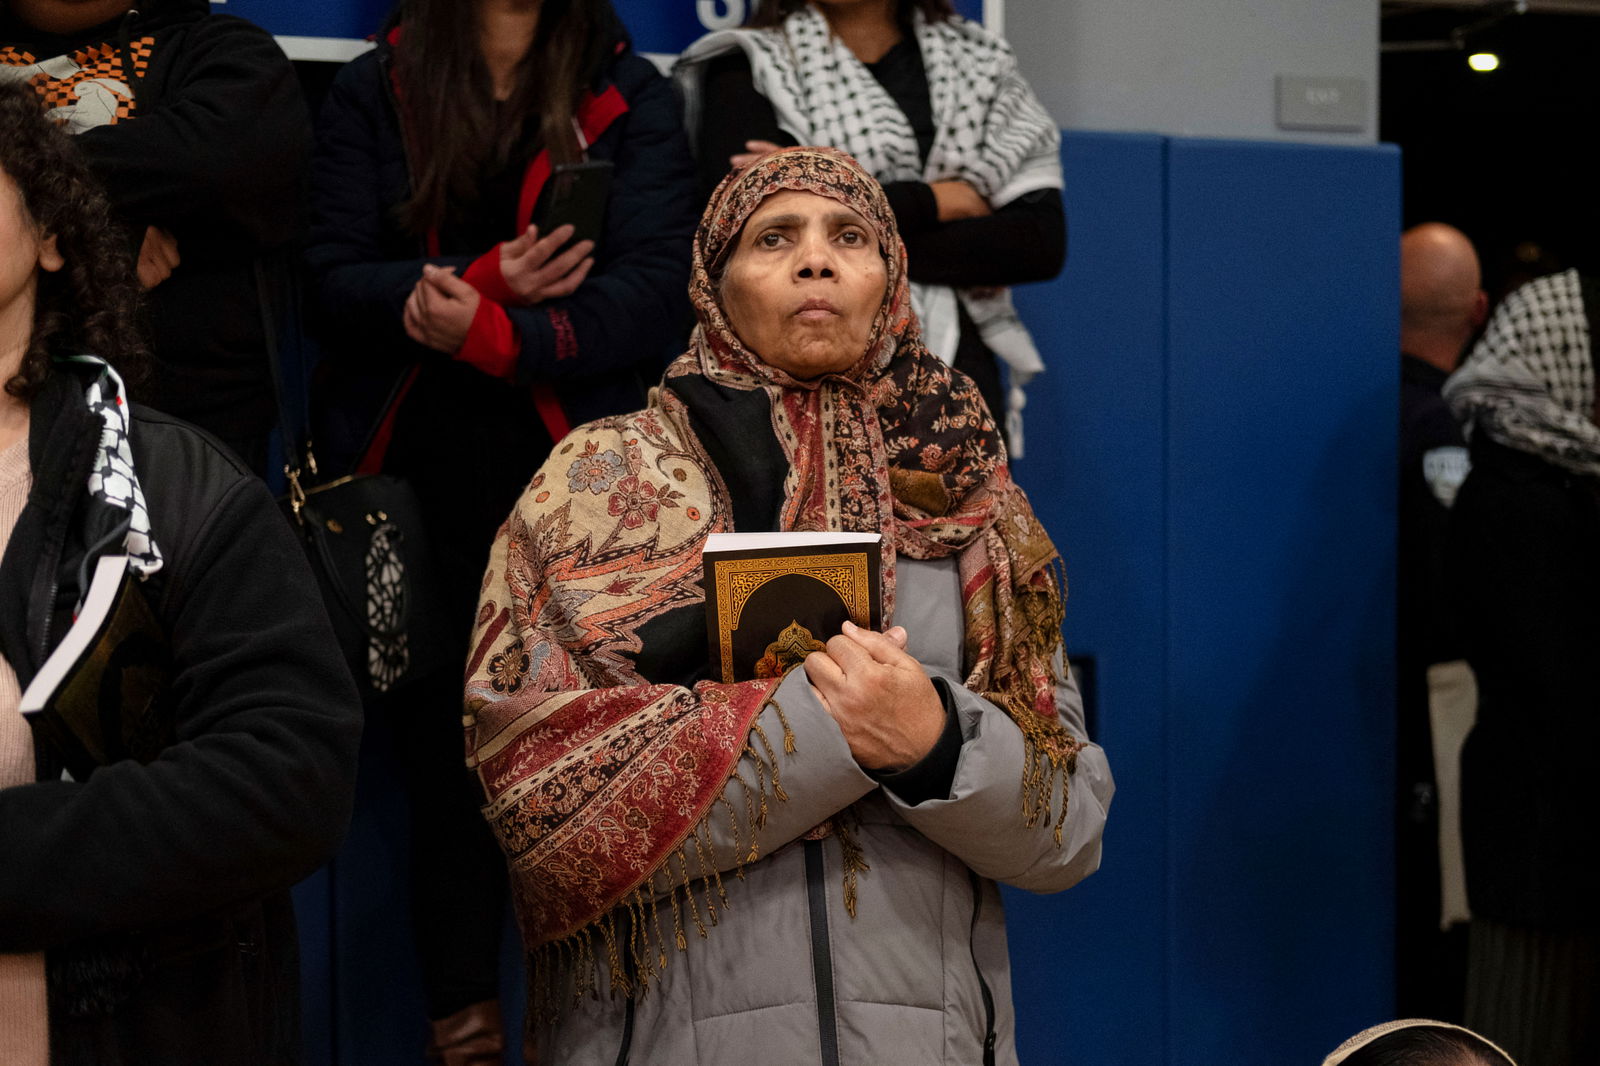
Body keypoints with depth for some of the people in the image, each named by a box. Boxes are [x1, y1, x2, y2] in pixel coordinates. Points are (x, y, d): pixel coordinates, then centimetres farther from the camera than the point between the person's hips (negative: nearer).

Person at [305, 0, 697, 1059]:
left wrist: (500, 334, -20)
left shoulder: (631, 95, 8)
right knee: (446, 742, 3)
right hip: (428, 482, 1)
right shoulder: (374, 92, 11)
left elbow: (650, 291, -6)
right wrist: (482, 283, -15)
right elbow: (337, 282, 0)